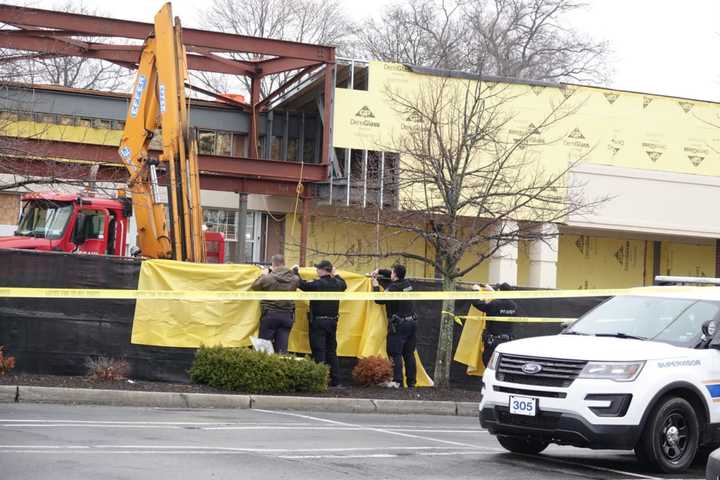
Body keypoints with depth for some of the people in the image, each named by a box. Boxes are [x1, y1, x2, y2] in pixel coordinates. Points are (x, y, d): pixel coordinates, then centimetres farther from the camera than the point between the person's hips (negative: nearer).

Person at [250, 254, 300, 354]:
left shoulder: (268, 278, -14)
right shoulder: (294, 279, -5)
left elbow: (254, 286, 1)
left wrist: (263, 275, 16)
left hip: (270, 315, -3)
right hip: (287, 316, 3)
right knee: (282, 347, 6)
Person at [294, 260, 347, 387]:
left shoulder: (317, 284, -16)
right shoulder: (337, 284, 2)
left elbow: (301, 284, -9)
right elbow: (344, 285, 25)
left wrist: (295, 271, 7)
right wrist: (335, 274, 37)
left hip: (318, 321, -6)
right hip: (332, 321, 6)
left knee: (319, 351, -3)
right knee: (332, 351, 13)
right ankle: (335, 380, 13)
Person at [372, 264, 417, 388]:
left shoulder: (393, 288, -14)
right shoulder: (407, 283, 10)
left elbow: (379, 300, -12)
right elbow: (395, 276, 29)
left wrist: (376, 287, 3)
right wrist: (379, 271, 26)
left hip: (398, 325, -7)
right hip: (412, 323, 7)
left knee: (395, 354, -4)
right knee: (409, 354, 11)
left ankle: (397, 381, -12)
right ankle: (411, 382, 11)